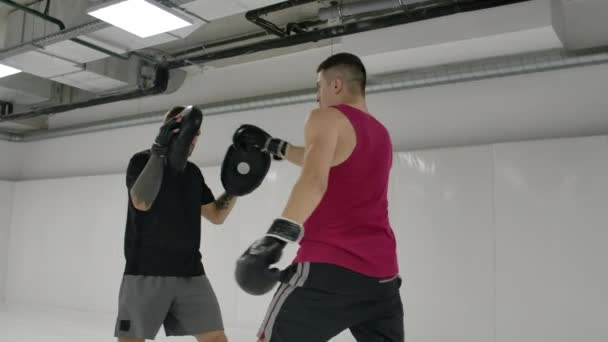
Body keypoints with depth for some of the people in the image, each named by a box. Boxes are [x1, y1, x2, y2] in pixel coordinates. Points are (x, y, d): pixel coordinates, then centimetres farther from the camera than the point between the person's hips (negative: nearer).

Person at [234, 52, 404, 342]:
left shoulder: (327, 118, -2)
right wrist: (272, 146, 41)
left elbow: (314, 181, -21)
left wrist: (276, 235, -30)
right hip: (381, 271, 7)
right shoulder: (381, 135, 21)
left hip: (329, 264, -7)